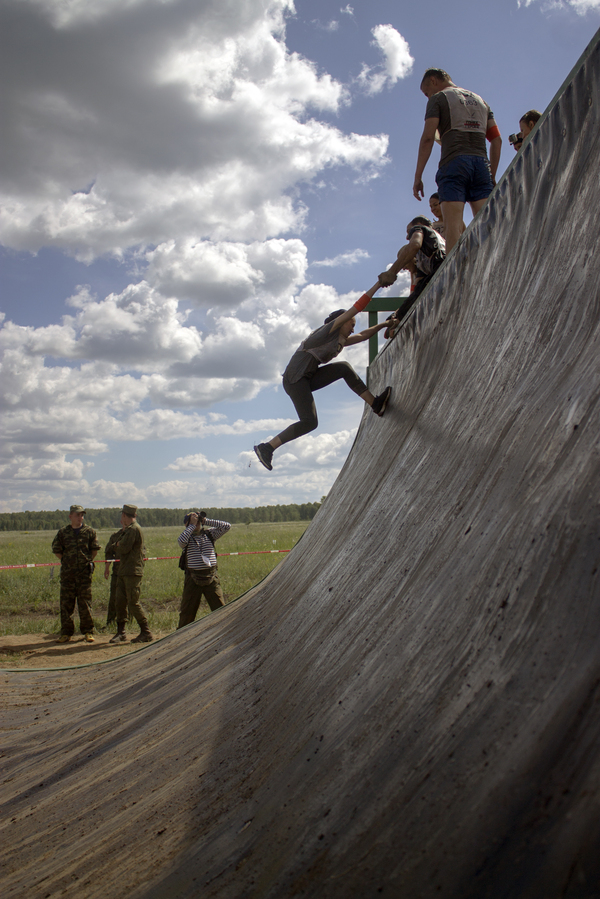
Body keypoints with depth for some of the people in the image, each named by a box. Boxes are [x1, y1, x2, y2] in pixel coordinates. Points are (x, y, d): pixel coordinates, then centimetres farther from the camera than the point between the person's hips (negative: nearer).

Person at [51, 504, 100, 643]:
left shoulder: (89, 531, 3)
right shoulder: (63, 532, 4)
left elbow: (94, 549, 10)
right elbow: (56, 550, 11)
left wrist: (88, 561, 5)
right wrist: (66, 562, 8)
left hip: (84, 571, -1)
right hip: (67, 572, 1)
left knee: (85, 603, 1)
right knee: (66, 602, 4)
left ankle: (88, 632, 9)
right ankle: (66, 632, 13)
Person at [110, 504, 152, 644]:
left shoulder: (134, 529, -14)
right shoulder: (129, 529, 20)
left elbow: (123, 548, -20)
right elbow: (117, 546, 18)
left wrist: (119, 544, 2)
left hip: (132, 572, -10)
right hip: (123, 572, 10)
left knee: (133, 603, -8)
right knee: (120, 601, 9)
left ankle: (146, 633, -1)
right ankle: (120, 632, 16)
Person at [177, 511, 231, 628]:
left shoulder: (209, 533, 6)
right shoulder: (187, 536, 0)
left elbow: (226, 526, -1)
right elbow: (181, 540, -24)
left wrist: (206, 521, -5)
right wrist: (192, 525, -15)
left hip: (211, 578, 2)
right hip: (193, 578, -2)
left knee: (220, 608, 2)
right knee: (187, 611, 7)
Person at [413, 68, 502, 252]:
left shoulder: (438, 98, 10)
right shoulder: (480, 100, 27)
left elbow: (428, 138, -3)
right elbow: (497, 140, 19)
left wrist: (417, 177, -4)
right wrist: (492, 176, 20)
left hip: (454, 162, -5)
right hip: (481, 163, 5)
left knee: (453, 225, -14)